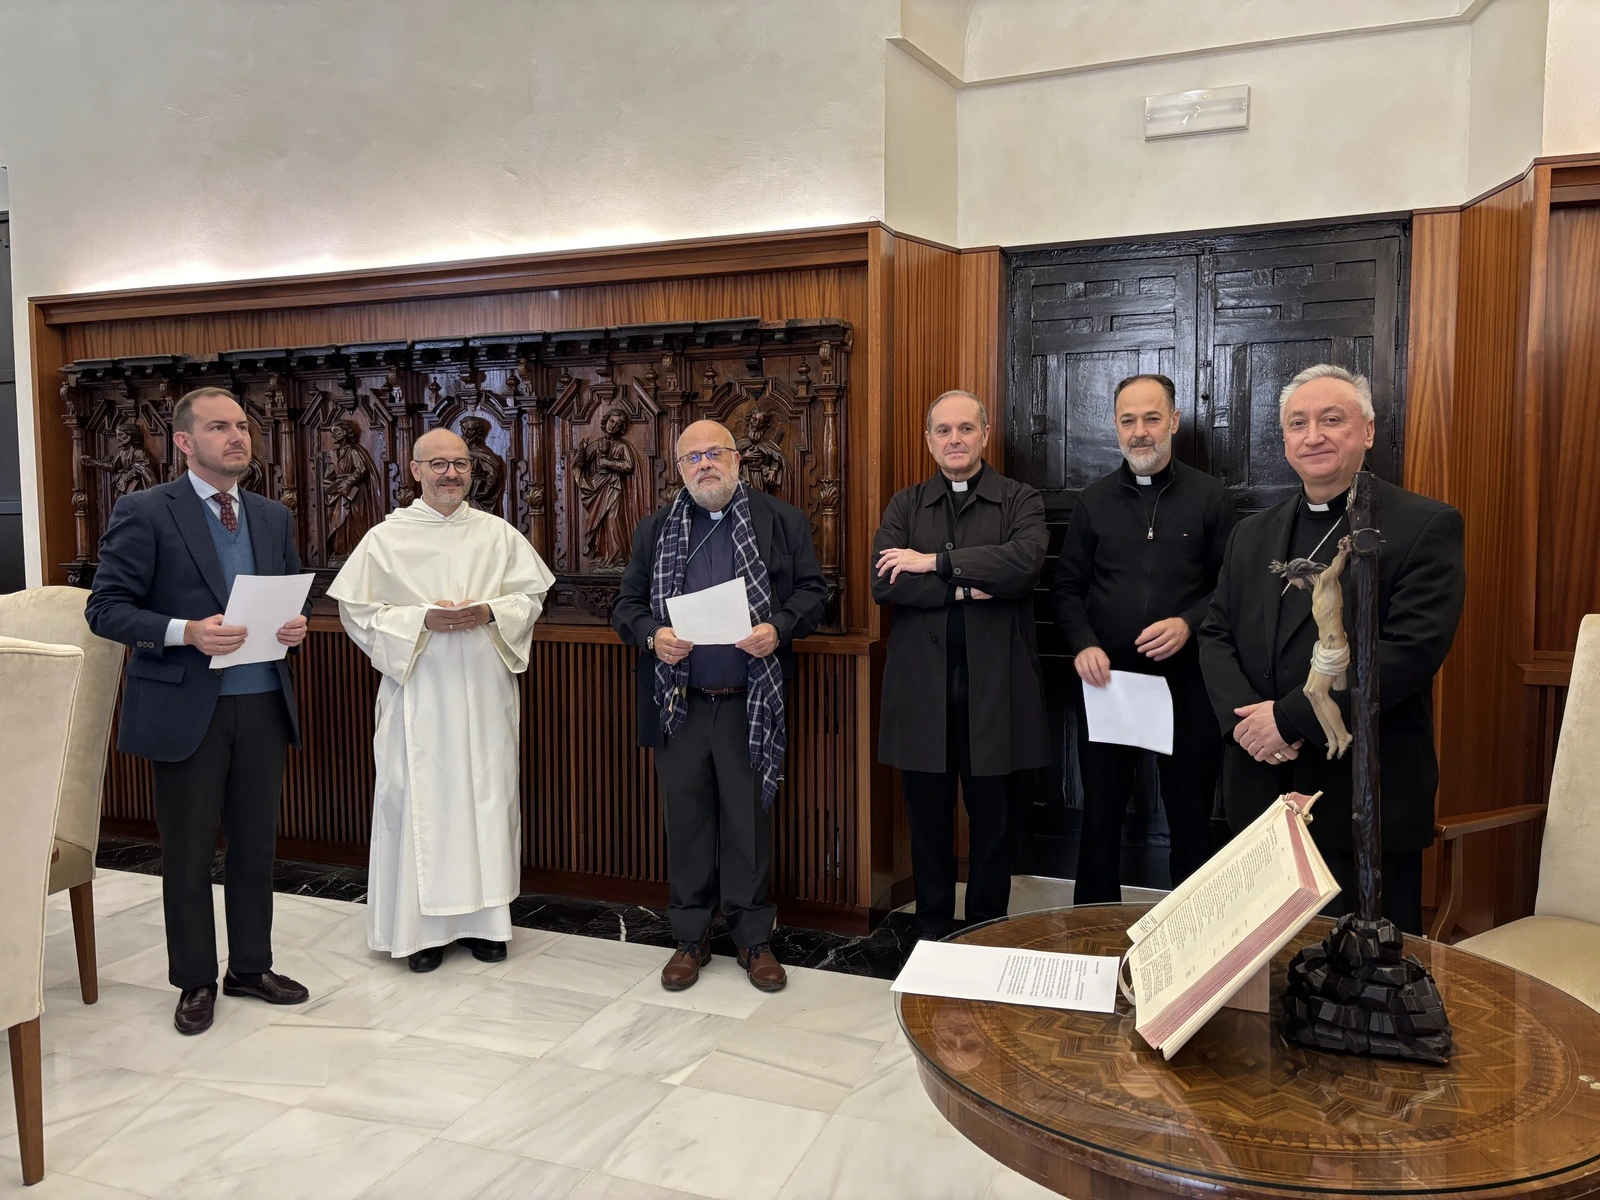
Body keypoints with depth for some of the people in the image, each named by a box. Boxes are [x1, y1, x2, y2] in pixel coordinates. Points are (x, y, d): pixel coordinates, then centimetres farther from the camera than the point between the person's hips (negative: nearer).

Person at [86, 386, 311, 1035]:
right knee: (188, 855, 8)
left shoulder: (274, 517, 10)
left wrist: (296, 625, -5)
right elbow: (105, 607, -9)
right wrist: (184, 632, -23)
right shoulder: (145, 512, -6)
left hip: (263, 704, 5)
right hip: (186, 708, -4)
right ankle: (195, 981, 25)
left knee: (256, 847, 13)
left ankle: (251, 967, 29)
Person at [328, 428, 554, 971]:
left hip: (485, 690, 2)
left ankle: (484, 916, 20)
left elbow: (531, 595, 8)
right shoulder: (386, 538, 0)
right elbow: (358, 610, -2)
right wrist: (422, 620, -15)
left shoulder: (498, 534, 6)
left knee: (488, 795, 6)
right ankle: (421, 925, 14)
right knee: (419, 799, 0)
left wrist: (490, 612, -11)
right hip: (419, 690, -2)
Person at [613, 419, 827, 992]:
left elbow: (813, 590, 4)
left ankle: (753, 938, 24)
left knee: (750, 821, 7)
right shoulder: (655, 529, 10)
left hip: (752, 704, -1)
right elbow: (626, 603, 11)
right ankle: (691, 937, 26)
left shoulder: (783, 521, 4)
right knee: (686, 821, 10)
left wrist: (779, 628, -15)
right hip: (678, 704, 2)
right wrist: (652, 635, -11)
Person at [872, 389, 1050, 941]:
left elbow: (1024, 561, -19)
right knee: (928, 819, 12)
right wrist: (965, 587, -15)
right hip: (921, 684, 2)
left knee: (992, 819, 10)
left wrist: (934, 561, -16)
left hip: (993, 686, -1)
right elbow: (884, 584, -7)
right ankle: (931, 933, 28)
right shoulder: (905, 506, 9)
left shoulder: (1021, 501, 3)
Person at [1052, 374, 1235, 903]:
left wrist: (1188, 624, -19)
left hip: (1186, 681, -1)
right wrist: (1083, 645, -10)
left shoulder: (1209, 497, 0)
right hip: (1105, 681, 2)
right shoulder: (1094, 501, 6)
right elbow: (1068, 587, 6)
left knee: (1191, 815, 10)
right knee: (1100, 812, 12)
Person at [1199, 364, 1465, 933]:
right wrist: (1245, 718, -10)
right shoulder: (1253, 533, 13)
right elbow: (1215, 635, 9)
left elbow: (1413, 648, -17)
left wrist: (1290, 718, -19)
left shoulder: (1425, 526, -6)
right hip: (1260, 793, 5)